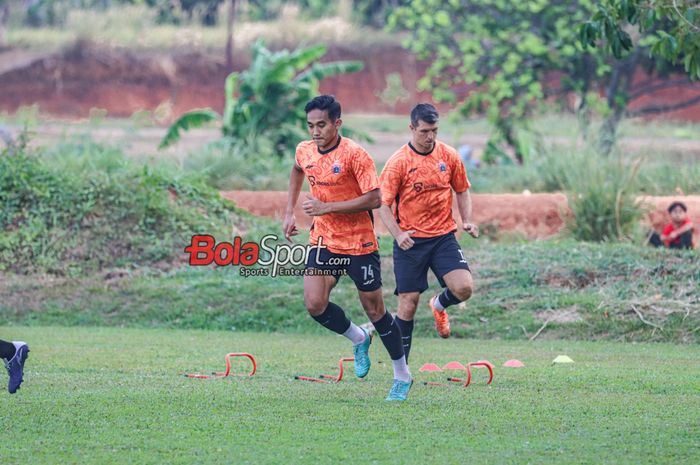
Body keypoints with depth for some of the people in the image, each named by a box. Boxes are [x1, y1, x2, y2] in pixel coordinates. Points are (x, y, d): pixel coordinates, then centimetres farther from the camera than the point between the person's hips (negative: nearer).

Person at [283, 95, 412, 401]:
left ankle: (402, 376, 19)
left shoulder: (355, 155, -18)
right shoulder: (304, 152, 1)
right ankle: (358, 340, 19)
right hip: (324, 241, 5)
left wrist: (326, 207, -24)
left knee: (374, 310, 2)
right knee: (314, 304, -10)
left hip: (359, 243, -5)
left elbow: (374, 199, -22)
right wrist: (289, 212, 19)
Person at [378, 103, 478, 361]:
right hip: (410, 241, -2)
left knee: (464, 288, -17)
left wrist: (467, 221, -2)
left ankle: (439, 305, 21)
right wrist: (398, 234, -24)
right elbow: (383, 204, -8)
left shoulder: (449, 156, 1)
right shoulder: (398, 163, -8)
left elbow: (462, 191, 15)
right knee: (408, 302, -2)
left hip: (443, 236, 2)